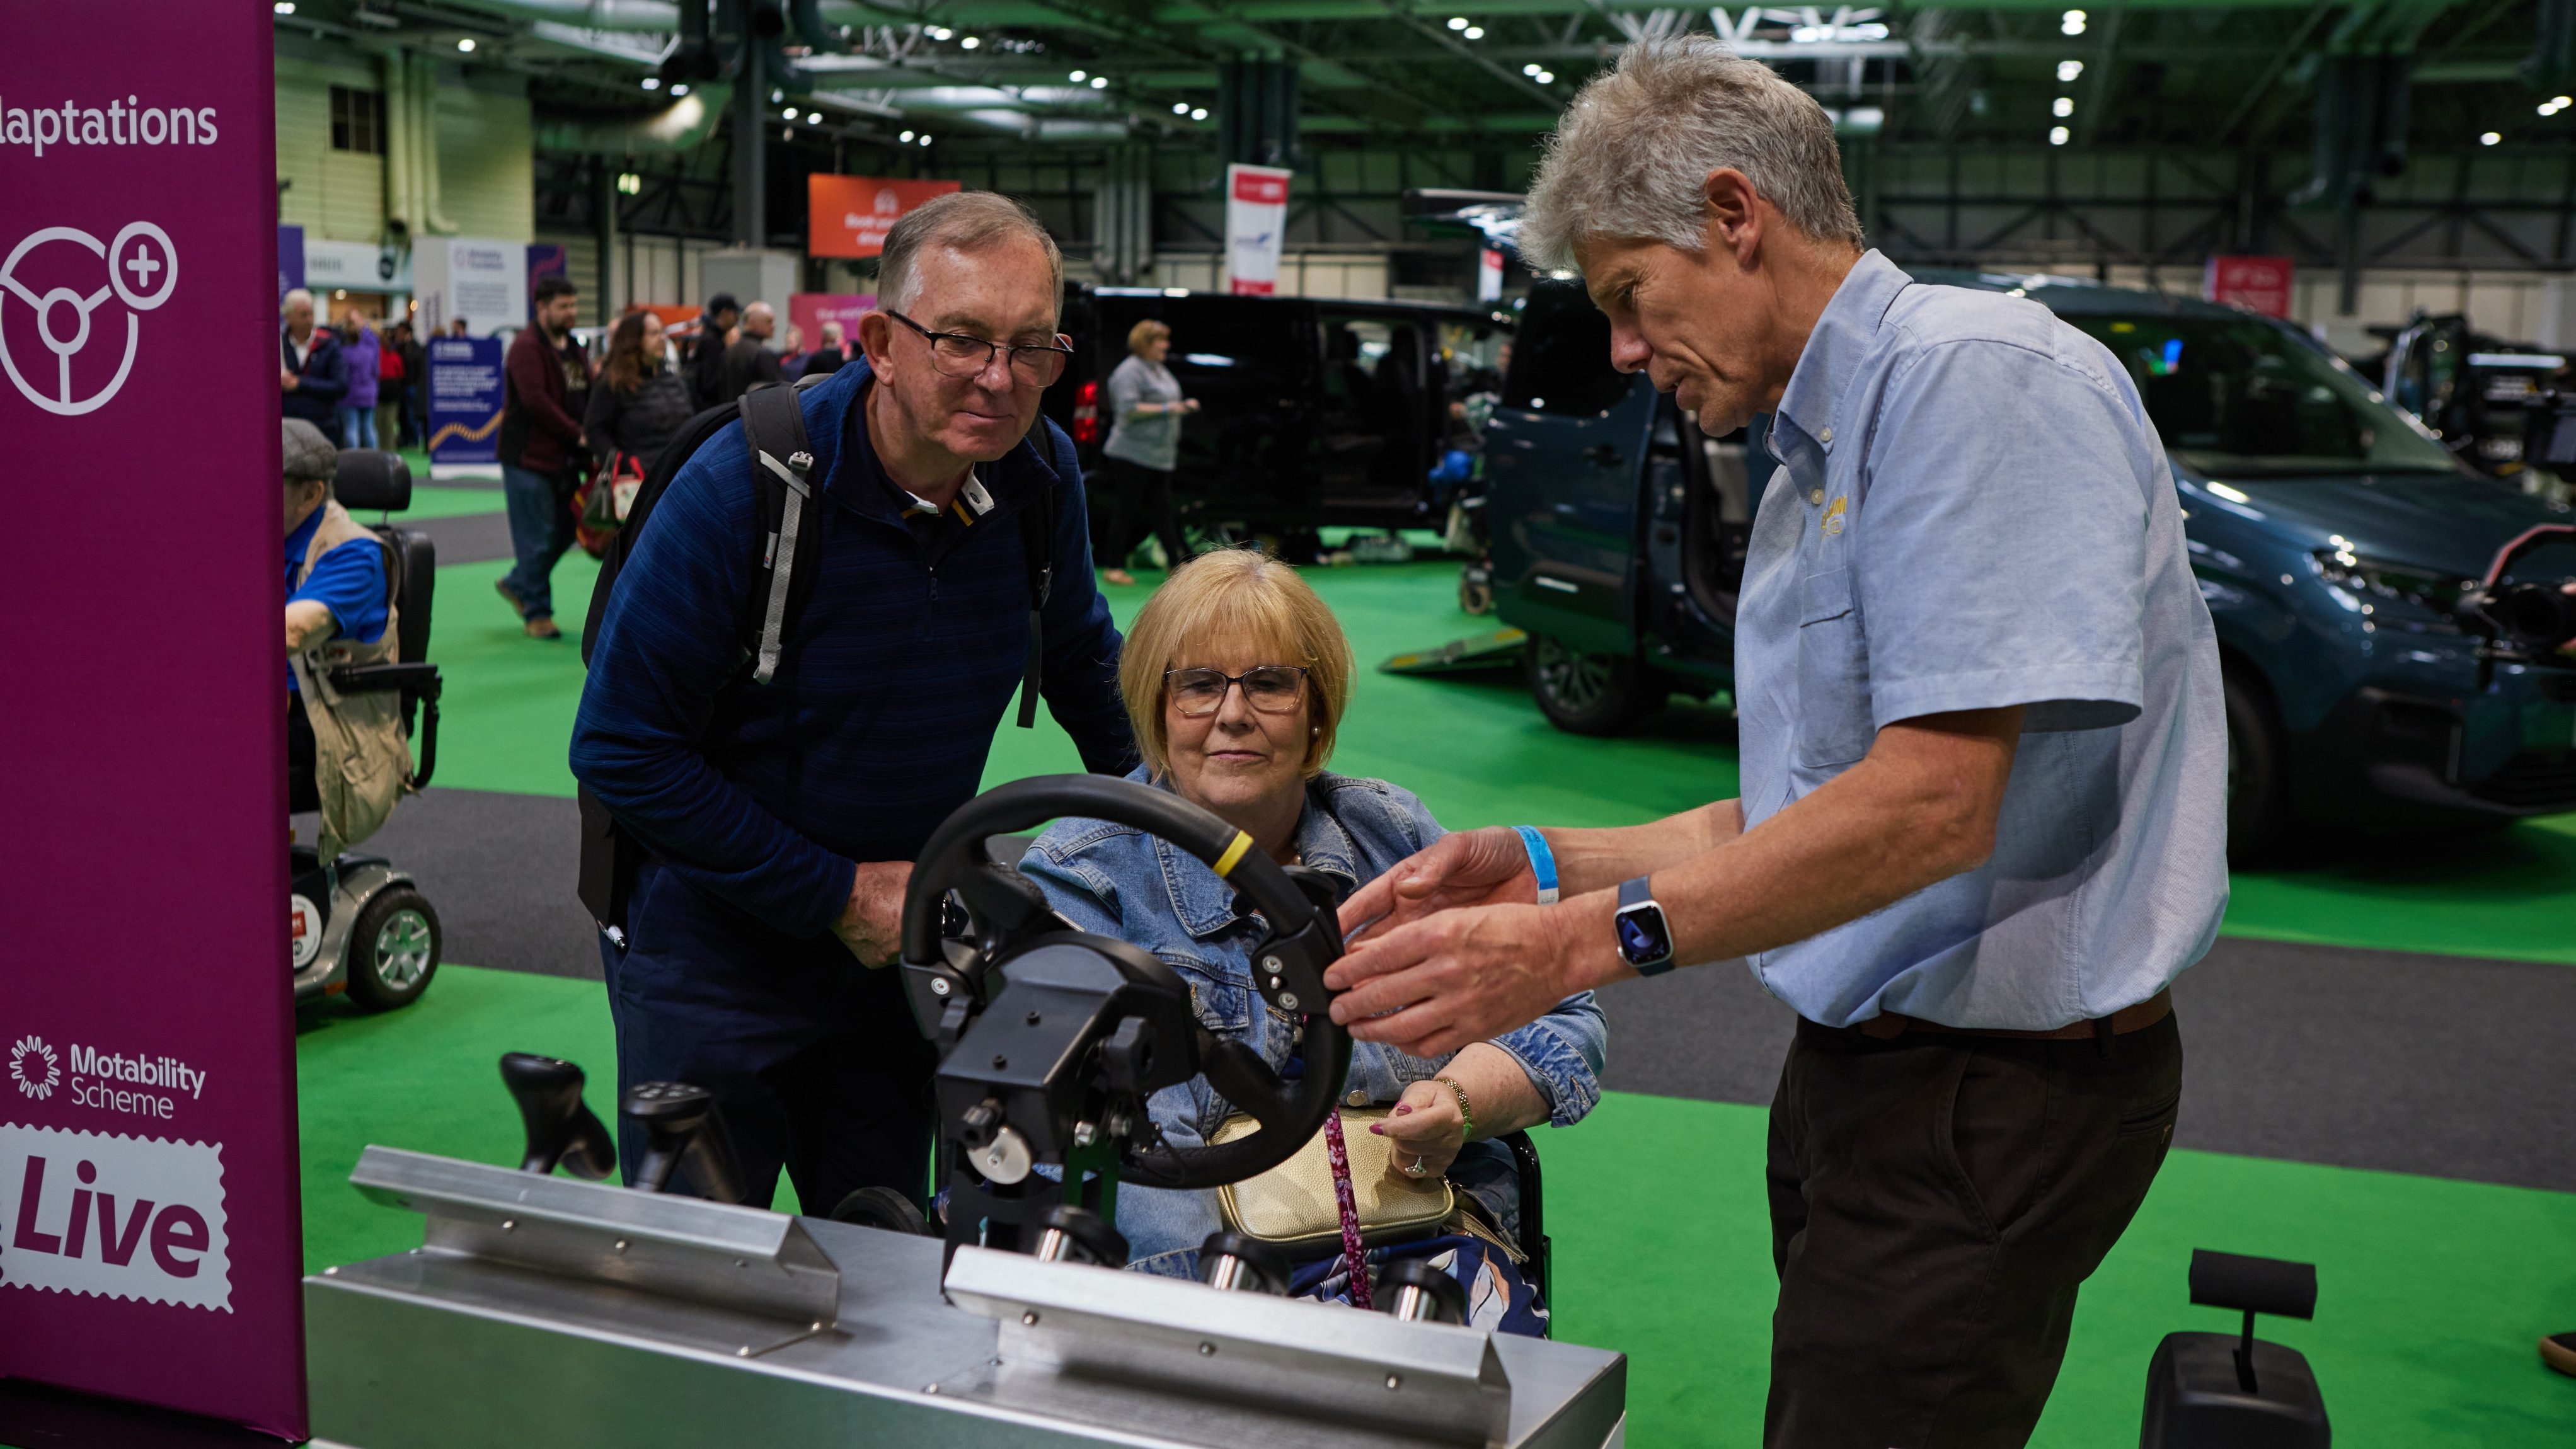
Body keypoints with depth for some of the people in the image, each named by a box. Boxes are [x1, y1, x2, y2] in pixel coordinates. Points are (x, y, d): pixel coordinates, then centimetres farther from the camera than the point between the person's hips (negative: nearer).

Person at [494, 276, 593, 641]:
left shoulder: (575, 350, 16)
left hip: (564, 459, 8)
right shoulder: (527, 347, -12)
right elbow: (535, 401, -21)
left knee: (566, 529, 13)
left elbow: (588, 398, 14)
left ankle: (516, 584, 32)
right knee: (537, 537, -3)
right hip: (529, 457, -8)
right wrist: (577, 434, -20)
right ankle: (537, 614, 8)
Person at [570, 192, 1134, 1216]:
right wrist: (836, 894, -18)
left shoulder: (1043, 474, -7)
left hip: (902, 941, 5)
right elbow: (619, 748, -20)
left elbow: (1083, 659, 15)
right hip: (713, 940, -5)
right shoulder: (748, 483, -23)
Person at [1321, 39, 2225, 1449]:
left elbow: (1934, 799, -25)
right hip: (1863, 1068, 10)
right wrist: (1547, 866, 5)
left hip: (1995, 1093, -10)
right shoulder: (1813, 471, 16)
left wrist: (1588, 940, -24)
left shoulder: (1977, 376, -16)